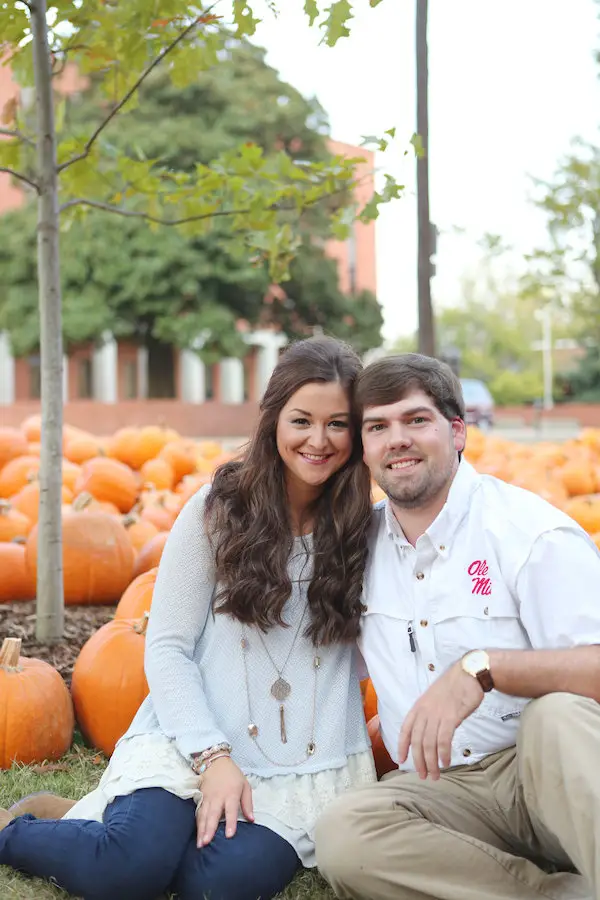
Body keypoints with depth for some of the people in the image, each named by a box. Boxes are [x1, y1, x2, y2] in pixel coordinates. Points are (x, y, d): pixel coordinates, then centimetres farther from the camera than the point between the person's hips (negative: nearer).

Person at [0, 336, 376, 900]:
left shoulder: (369, 529, 2)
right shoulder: (218, 510, -2)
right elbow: (166, 648, -3)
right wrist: (213, 756, -13)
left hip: (307, 765, 2)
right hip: (192, 741, -1)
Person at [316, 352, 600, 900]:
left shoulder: (529, 530, -10)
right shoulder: (363, 542, 9)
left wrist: (483, 667, -34)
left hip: (554, 773, -5)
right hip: (439, 789, 5)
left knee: (555, 715, -38)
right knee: (342, 834, -27)